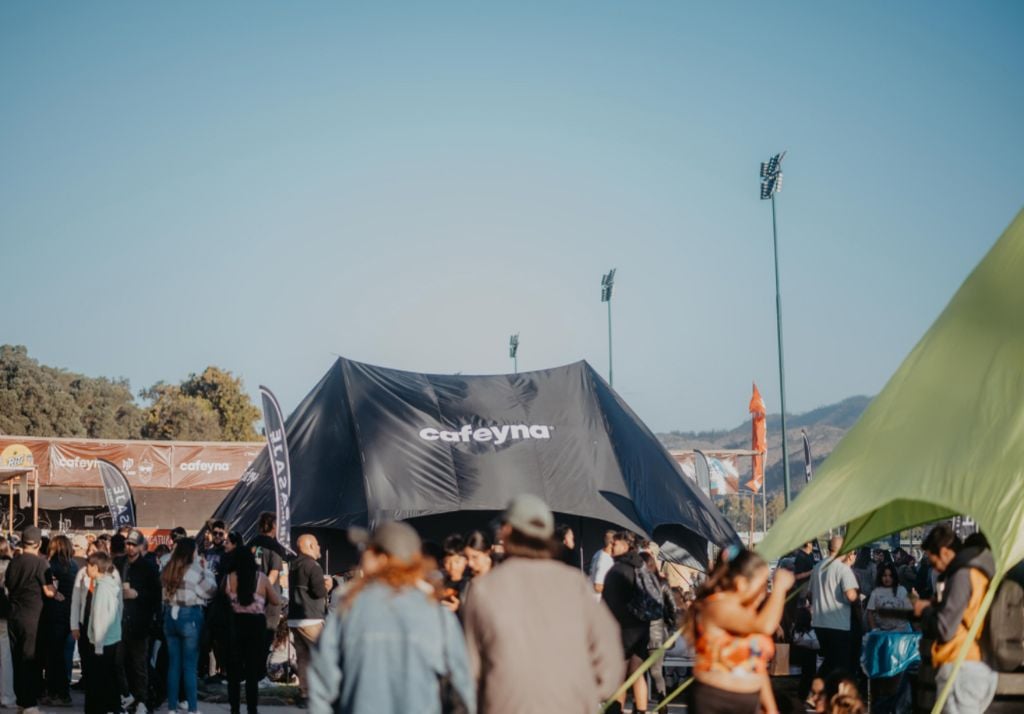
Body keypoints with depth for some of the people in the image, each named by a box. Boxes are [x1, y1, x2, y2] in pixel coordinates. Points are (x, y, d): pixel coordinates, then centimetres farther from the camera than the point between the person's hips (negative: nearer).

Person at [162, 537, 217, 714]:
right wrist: (205, 570, 4)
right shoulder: (195, 569, -11)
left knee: (173, 664, 10)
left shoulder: (168, 569, 4)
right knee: (190, 665, 1)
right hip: (189, 616, -5)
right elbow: (210, 589, -5)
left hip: (170, 616, 5)